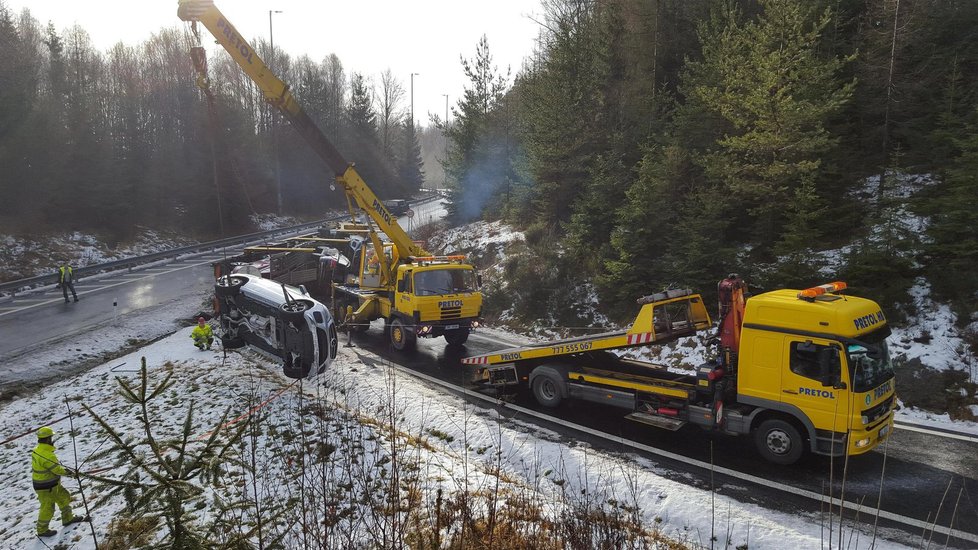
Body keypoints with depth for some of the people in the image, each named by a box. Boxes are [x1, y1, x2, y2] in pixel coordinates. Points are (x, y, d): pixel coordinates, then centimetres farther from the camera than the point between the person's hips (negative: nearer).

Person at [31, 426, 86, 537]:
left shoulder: (37, 450, -2)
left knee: (64, 498, 21)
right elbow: (57, 469, -23)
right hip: (46, 488, -9)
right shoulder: (47, 455, -33)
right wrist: (66, 471, -3)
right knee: (47, 509, 9)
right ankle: (42, 530, 28)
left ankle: (67, 519, 37)